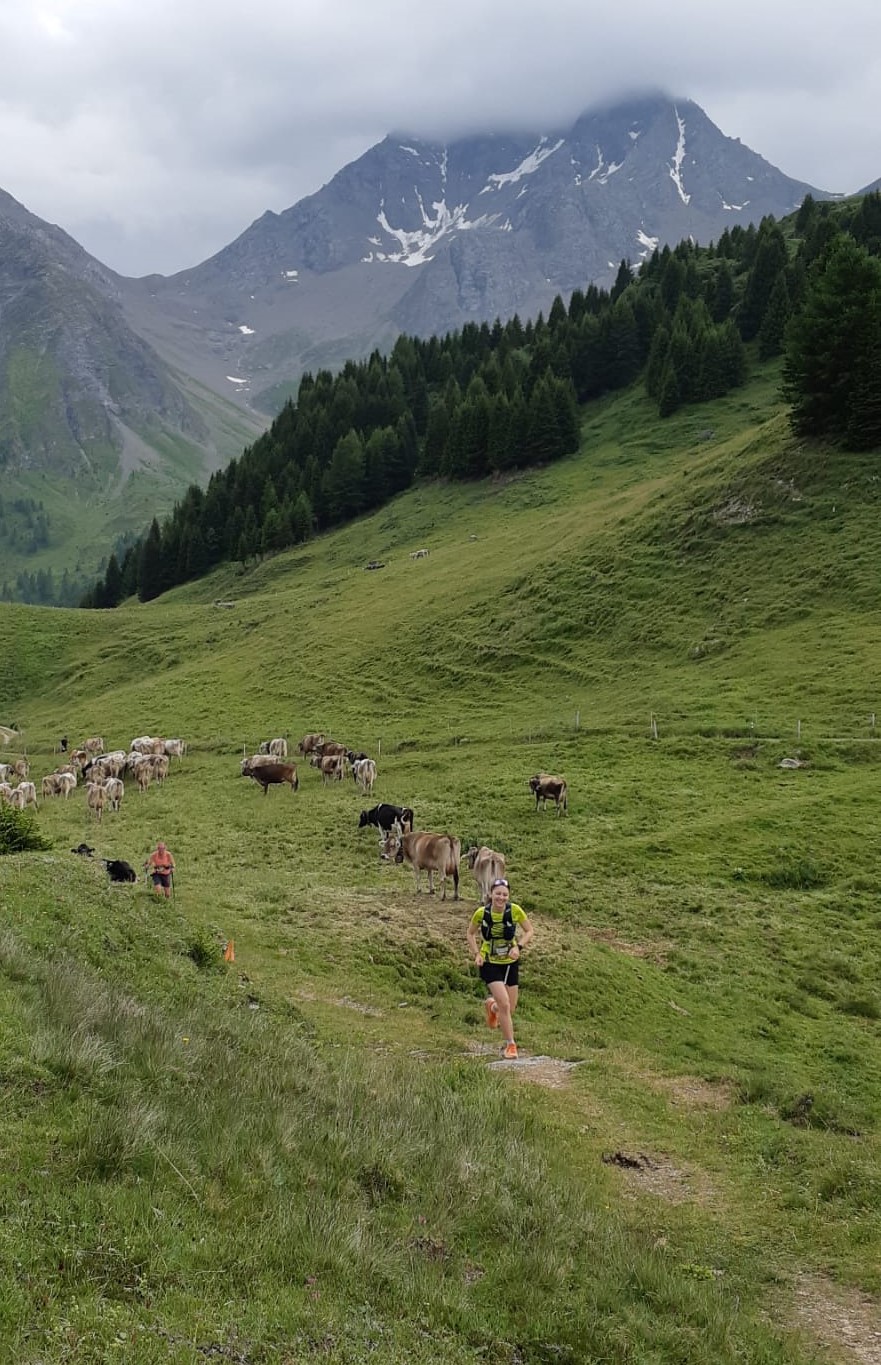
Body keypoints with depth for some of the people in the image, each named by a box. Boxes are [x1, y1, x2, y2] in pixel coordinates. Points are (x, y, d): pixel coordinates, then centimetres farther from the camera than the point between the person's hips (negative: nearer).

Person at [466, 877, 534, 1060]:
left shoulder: (515, 911, -15)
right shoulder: (481, 913, -16)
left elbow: (529, 931, -2)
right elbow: (471, 934, 2)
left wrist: (519, 947, -19)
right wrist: (476, 954, -11)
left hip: (510, 963, 3)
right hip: (490, 964, -2)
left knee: (510, 1009, 10)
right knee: (504, 1004, -17)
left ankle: (492, 1005, 45)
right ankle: (509, 1044, 0)